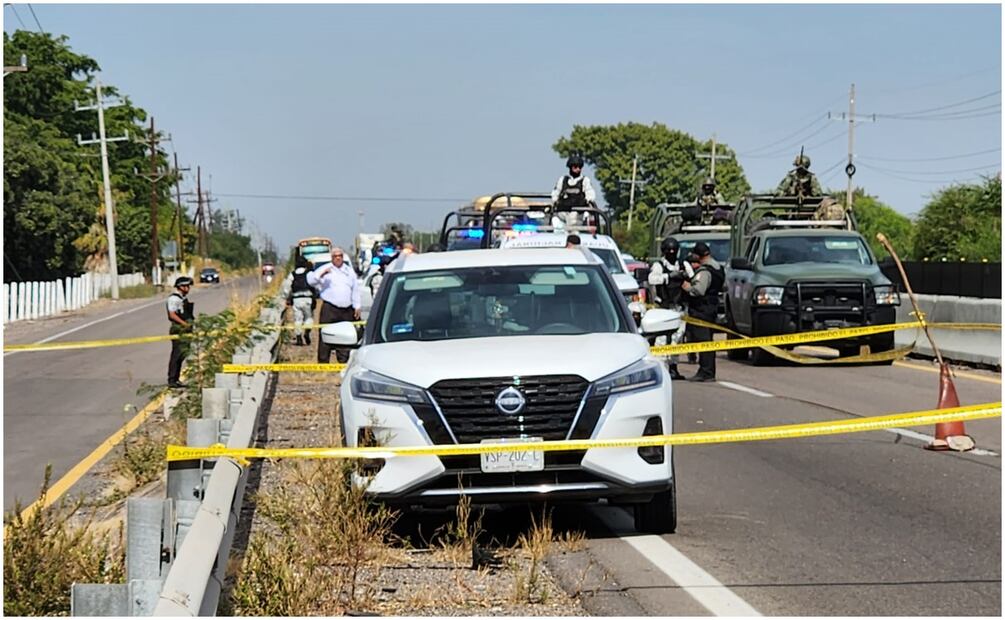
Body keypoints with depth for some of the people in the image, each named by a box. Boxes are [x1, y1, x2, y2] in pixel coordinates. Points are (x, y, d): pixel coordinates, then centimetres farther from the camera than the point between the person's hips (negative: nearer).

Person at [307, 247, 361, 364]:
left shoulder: (350, 271, 18)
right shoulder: (325, 269, 5)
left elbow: (355, 291, 21)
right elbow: (310, 280, -6)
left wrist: (357, 306, 14)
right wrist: (322, 274, -22)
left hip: (347, 310, 4)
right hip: (329, 309, -4)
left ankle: (344, 361, 11)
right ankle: (323, 362, -4)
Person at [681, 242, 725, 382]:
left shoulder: (704, 271, -17)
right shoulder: (717, 267, 12)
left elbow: (699, 290, -28)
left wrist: (687, 287, -8)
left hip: (701, 310, -10)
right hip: (711, 307, 10)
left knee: (702, 340, -9)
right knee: (707, 340, 14)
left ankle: (706, 372, -10)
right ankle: (708, 372, 19)